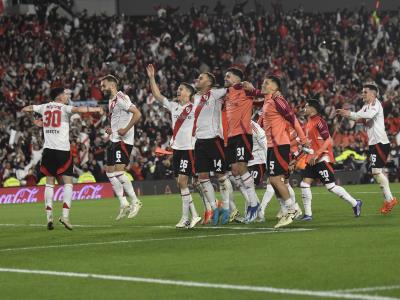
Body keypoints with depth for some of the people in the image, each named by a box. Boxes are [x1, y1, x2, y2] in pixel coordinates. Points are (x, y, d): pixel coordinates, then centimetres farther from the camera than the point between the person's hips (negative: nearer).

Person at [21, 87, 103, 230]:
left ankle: (49, 216, 0)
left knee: (49, 183, 9)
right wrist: (95, 109, -19)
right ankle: (65, 215, -14)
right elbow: (78, 109, -22)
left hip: (48, 149, 4)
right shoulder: (64, 108, -3)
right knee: (68, 182, 0)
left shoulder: (44, 107, 11)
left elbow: (26, 109, 24)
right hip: (62, 150, -4)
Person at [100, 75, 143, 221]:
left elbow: (137, 114, -23)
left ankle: (135, 202, -6)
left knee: (118, 172, -16)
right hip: (114, 140, 10)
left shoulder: (121, 98, -13)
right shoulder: (111, 100, 17)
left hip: (123, 140, -10)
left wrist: (125, 130, -23)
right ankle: (123, 204, 13)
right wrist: (111, 130, 13)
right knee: (110, 172, 8)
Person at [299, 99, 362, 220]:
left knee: (331, 186, -7)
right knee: (304, 184, -1)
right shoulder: (309, 123, 15)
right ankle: (307, 214, 2)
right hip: (312, 160, 9)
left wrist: (316, 154, -24)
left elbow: (328, 140, -19)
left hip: (321, 159, -9)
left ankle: (355, 203, 6)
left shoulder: (318, 121, -13)